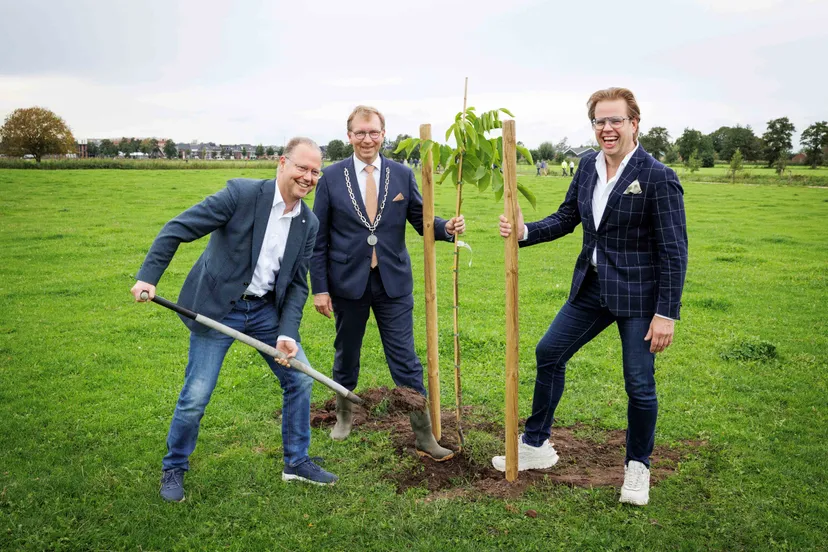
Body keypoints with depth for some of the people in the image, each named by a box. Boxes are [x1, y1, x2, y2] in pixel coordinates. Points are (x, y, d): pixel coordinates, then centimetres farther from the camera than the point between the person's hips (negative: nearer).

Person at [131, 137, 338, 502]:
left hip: (265, 309, 5)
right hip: (217, 307, -5)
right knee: (196, 396, -1)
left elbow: (297, 284, 3)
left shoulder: (309, 224, 0)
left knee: (300, 378, 6)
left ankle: (297, 462, 25)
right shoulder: (242, 193, -16)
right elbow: (177, 229, -16)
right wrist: (148, 276, -24)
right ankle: (174, 469, 25)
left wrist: (288, 333, -9)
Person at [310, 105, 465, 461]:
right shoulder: (332, 177, -2)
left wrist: (446, 227, -17)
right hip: (348, 282, 0)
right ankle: (344, 415, 41)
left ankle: (424, 436, 11)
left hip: (393, 282, 0)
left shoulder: (402, 175, 2)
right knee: (346, 355, 17)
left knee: (406, 361, 1)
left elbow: (421, 220, 6)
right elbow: (319, 238, -1)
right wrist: (319, 288, -4)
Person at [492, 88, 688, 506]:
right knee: (548, 353, 10)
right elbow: (565, 218, 11)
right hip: (591, 287, 7)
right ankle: (536, 445, 27)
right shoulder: (588, 166, 3)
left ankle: (637, 466, 28)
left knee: (639, 384, 2)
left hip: (637, 295, -6)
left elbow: (674, 252, -15)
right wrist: (525, 231, -8)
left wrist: (666, 314, -17)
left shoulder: (658, 177, -16)